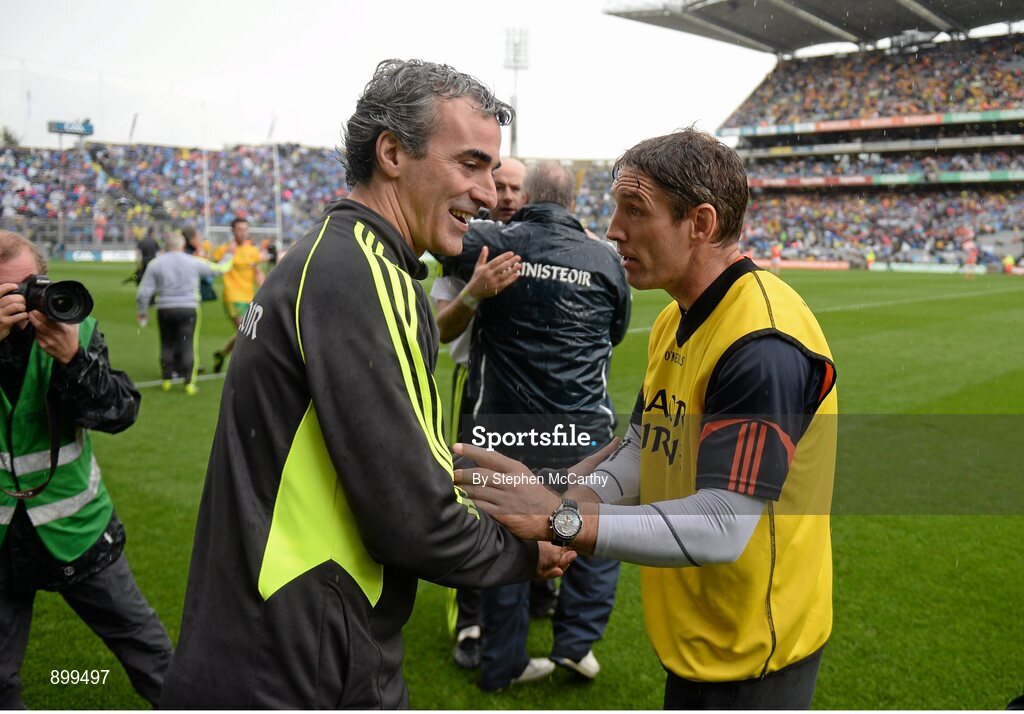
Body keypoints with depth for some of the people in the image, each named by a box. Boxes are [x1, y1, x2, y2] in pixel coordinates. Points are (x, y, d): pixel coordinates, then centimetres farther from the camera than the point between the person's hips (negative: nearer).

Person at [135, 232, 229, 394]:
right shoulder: (193, 262, -1)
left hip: (165, 310, 2)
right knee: (188, 345, 0)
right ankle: (189, 383, -2)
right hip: (188, 309, -2)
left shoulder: (155, 264, 2)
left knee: (167, 344, 15)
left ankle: (167, 379, 19)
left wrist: (142, 312, 13)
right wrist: (228, 264, 33)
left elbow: (143, 293, 1)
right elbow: (215, 269, 13)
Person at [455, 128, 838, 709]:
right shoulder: (676, 322, 4)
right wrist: (578, 500, -14)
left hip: (753, 646, -8)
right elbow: (642, 450, 6)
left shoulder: (764, 343, -27)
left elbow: (721, 528, -32)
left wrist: (563, 519, -34)